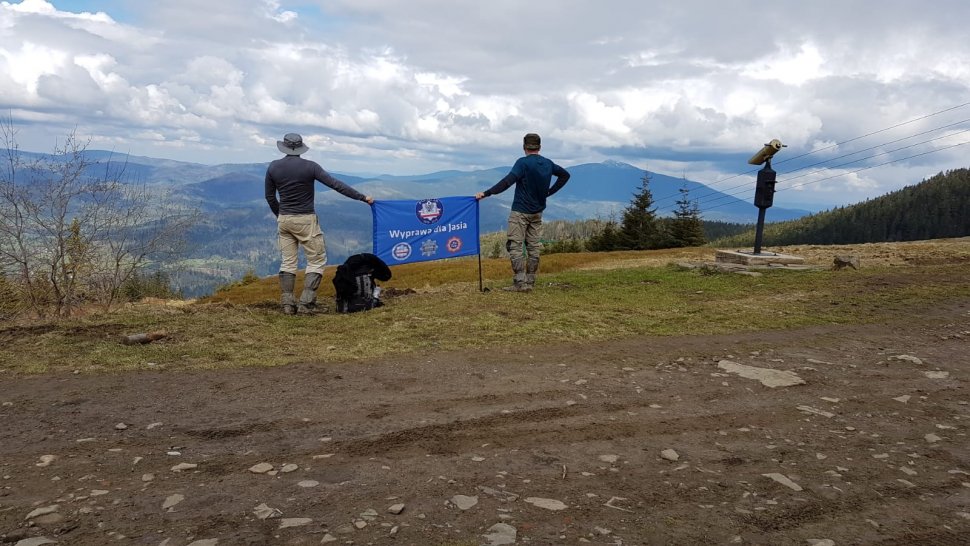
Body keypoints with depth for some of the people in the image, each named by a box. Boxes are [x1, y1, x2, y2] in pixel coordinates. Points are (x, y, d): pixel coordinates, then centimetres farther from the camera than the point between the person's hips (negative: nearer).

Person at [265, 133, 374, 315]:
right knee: (316, 260, 4)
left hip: (284, 220, 5)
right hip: (306, 220, -4)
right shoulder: (309, 166, -10)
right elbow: (336, 184, -13)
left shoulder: (273, 167, 2)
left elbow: (270, 197, 9)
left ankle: (287, 304, 9)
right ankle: (306, 303, -4)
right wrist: (362, 197, -9)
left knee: (287, 261, 11)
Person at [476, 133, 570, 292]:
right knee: (533, 246, 11)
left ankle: (520, 283, -13)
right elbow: (565, 175, 21)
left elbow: (507, 182, -24)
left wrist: (486, 193, -24)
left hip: (520, 211, -7)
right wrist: (549, 191, 17)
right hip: (537, 212, 7)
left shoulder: (523, 162, -14)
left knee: (514, 246, -6)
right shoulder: (548, 164, 7)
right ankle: (530, 282, 14)